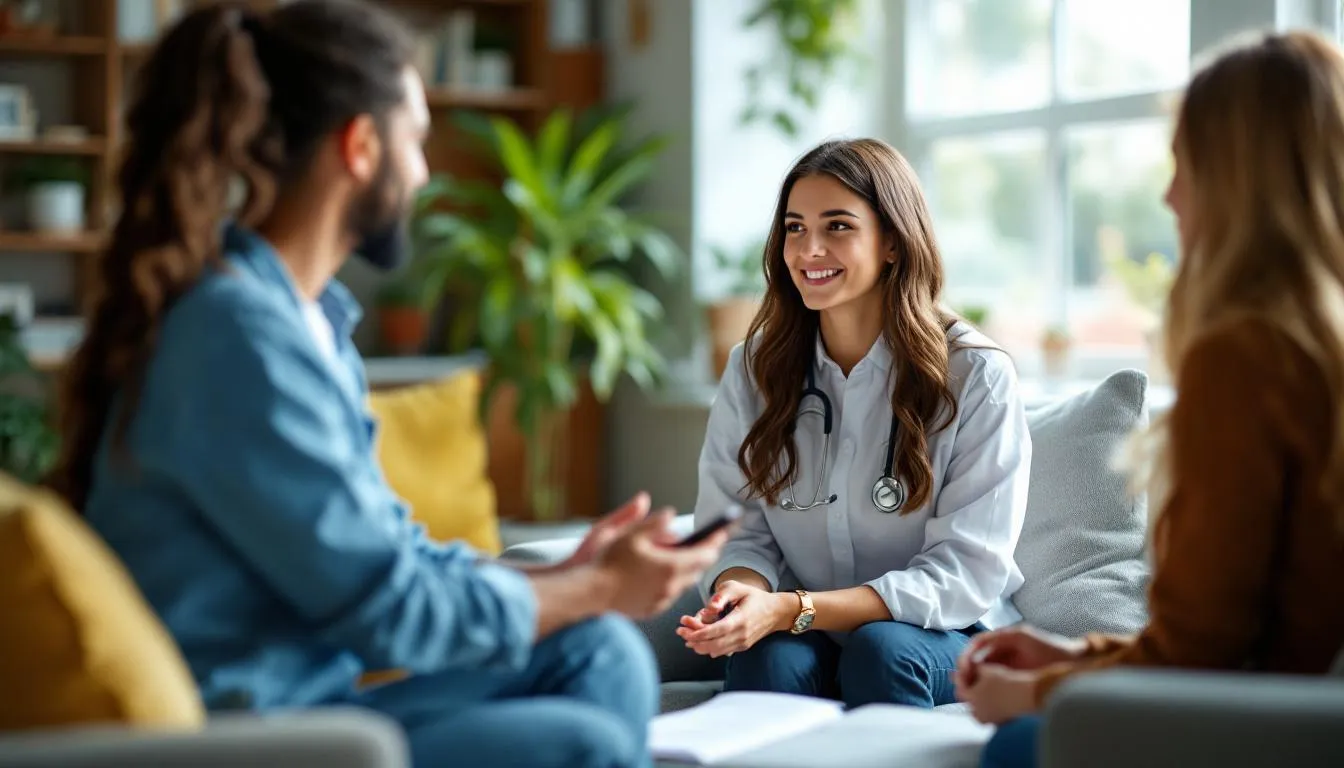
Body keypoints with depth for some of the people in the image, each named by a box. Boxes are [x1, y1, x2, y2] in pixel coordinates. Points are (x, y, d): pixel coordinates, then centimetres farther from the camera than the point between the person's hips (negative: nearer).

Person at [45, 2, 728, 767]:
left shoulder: (310, 312, 9)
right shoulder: (242, 332, -21)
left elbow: (390, 545, 15)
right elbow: (389, 608, -17)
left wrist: (568, 575, 8)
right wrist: (598, 589, -4)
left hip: (304, 695, 10)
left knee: (604, 653, 5)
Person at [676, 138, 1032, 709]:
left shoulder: (975, 376, -9)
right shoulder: (754, 368, 4)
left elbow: (963, 576, -13)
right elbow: (738, 529, 4)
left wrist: (792, 610, -25)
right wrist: (741, 589, -24)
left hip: (948, 640, -1)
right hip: (809, 640, 2)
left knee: (880, 648, -35)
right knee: (767, 656, -32)